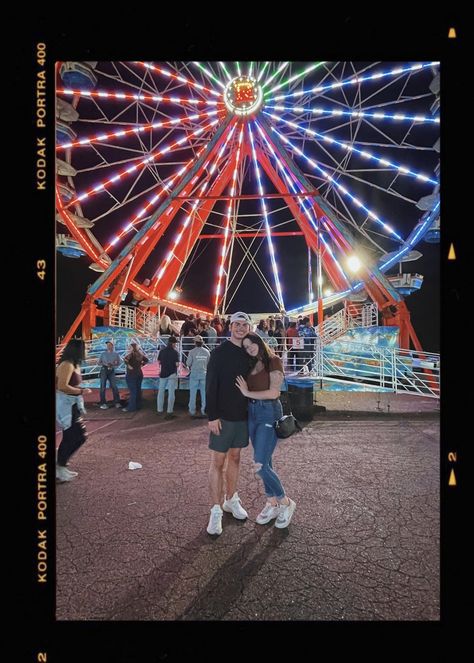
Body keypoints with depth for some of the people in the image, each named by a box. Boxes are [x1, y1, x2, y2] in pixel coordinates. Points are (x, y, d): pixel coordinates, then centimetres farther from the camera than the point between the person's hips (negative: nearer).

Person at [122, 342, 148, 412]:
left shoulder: (131, 354, -12)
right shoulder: (140, 354, 9)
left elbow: (125, 359, -30)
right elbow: (146, 360, 20)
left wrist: (128, 366, -18)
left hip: (132, 374, -7)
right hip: (139, 373, 7)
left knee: (132, 391, -4)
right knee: (138, 390, 11)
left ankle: (131, 407, 0)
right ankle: (138, 405, 18)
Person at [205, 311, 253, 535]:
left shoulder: (248, 353, 6)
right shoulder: (220, 352, -11)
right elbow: (210, 385, -14)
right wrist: (212, 416, -17)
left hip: (242, 416, 6)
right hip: (222, 416, -6)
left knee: (235, 458, 16)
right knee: (217, 461, 1)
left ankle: (231, 500, 31)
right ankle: (216, 510, 10)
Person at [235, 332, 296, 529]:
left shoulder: (274, 361, -9)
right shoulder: (252, 366, 11)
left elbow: (273, 392, -16)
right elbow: (246, 390, 11)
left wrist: (247, 393, -11)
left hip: (269, 413, -7)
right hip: (252, 412, 7)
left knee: (260, 465, -9)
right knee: (264, 462, 13)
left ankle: (286, 503, 11)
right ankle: (272, 504, 27)